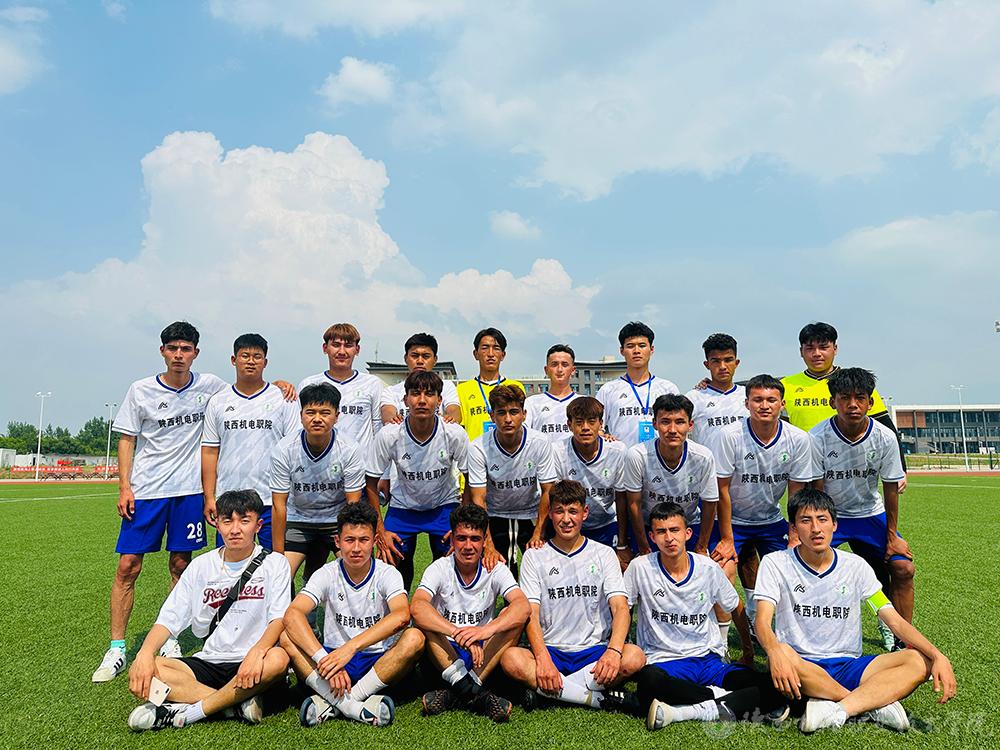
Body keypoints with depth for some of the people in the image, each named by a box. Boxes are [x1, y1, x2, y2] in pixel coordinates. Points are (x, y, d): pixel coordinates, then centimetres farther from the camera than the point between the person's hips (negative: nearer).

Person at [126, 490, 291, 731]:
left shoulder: (274, 564, -1)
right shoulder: (201, 566, 8)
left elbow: (279, 619, -11)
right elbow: (169, 618, 3)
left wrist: (257, 651, -31)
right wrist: (145, 652, -18)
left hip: (252, 666, -3)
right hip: (208, 663, 3)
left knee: (278, 659, -37)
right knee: (140, 672, -21)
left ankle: (189, 712, -23)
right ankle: (239, 703, -24)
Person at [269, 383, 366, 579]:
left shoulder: (350, 449, -20)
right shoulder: (283, 449, -18)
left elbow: (353, 504, -14)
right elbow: (279, 504, -13)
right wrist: (278, 554, -13)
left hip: (339, 519, -1)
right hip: (298, 520, 1)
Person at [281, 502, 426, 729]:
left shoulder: (387, 574, -7)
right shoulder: (327, 574, -4)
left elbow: (402, 616, -28)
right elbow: (292, 615, -21)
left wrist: (351, 647, -37)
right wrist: (324, 659, -35)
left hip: (379, 662, -1)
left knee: (414, 638, -29)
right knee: (287, 637, -22)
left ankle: (331, 702, -27)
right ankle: (352, 707, -33)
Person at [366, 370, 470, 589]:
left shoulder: (455, 434, -23)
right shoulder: (388, 435, -23)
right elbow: (371, 483, -10)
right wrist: (380, 530, -11)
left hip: (444, 505, 0)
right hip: (403, 506, 0)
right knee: (390, 564, -5)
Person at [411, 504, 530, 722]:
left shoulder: (495, 570, -4)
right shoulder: (440, 568, -8)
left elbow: (523, 606, -24)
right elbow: (416, 607, -29)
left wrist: (486, 630, -42)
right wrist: (458, 633, -42)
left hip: (484, 654, 1)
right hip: (445, 653, -1)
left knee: (513, 617, -23)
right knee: (423, 621, -28)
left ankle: (459, 692, -29)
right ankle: (477, 694, -35)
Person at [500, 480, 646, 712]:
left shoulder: (604, 554, 7)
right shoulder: (534, 556, 6)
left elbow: (621, 608, -5)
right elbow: (531, 614, -4)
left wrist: (614, 650, -25)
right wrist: (543, 659, -23)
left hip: (594, 651, 1)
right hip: (550, 650, 0)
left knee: (634, 657, -30)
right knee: (511, 659, -31)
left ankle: (544, 690, -21)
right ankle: (599, 699, -23)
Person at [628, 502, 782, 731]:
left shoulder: (709, 568, 1)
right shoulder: (640, 568, -6)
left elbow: (735, 609, 16)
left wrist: (748, 651, 22)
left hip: (710, 659, 3)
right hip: (663, 662, -2)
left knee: (775, 688, -22)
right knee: (648, 680, -40)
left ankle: (683, 711, -27)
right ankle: (738, 704, -21)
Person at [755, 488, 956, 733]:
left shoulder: (855, 566, 6)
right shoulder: (775, 563, -3)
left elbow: (895, 621, 2)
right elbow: (762, 620, -16)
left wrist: (938, 656, -16)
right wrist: (774, 651, -39)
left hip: (848, 666, 3)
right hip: (802, 668, -3)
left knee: (920, 661, -18)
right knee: (782, 655, -38)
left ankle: (835, 710, -31)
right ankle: (876, 705, -20)